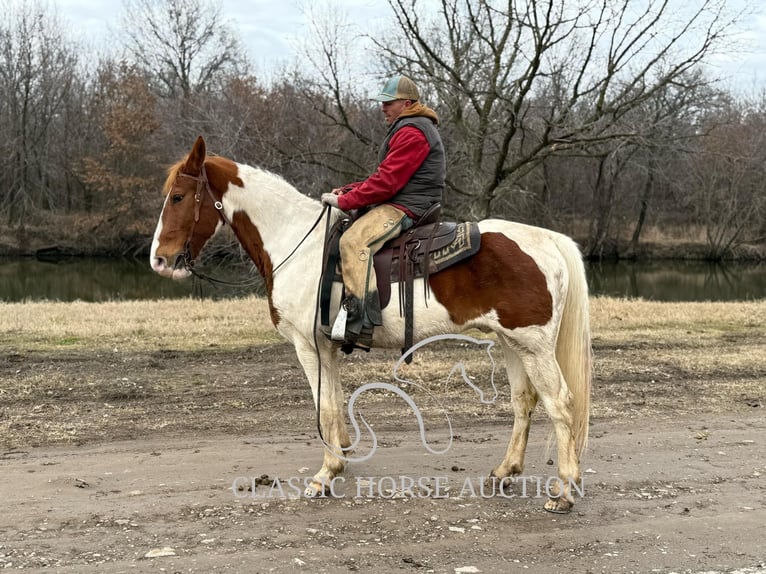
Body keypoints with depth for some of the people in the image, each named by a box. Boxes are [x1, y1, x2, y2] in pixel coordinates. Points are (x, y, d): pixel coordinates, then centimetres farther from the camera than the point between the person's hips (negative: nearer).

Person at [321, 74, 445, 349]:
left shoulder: (412, 133, -11)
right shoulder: (406, 129, 26)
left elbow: (386, 182, -19)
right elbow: (386, 177, 25)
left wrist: (344, 200, -14)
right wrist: (348, 190, 11)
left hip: (405, 208, -12)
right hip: (398, 205, 12)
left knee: (354, 241, -32)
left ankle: (361, 323, -43)